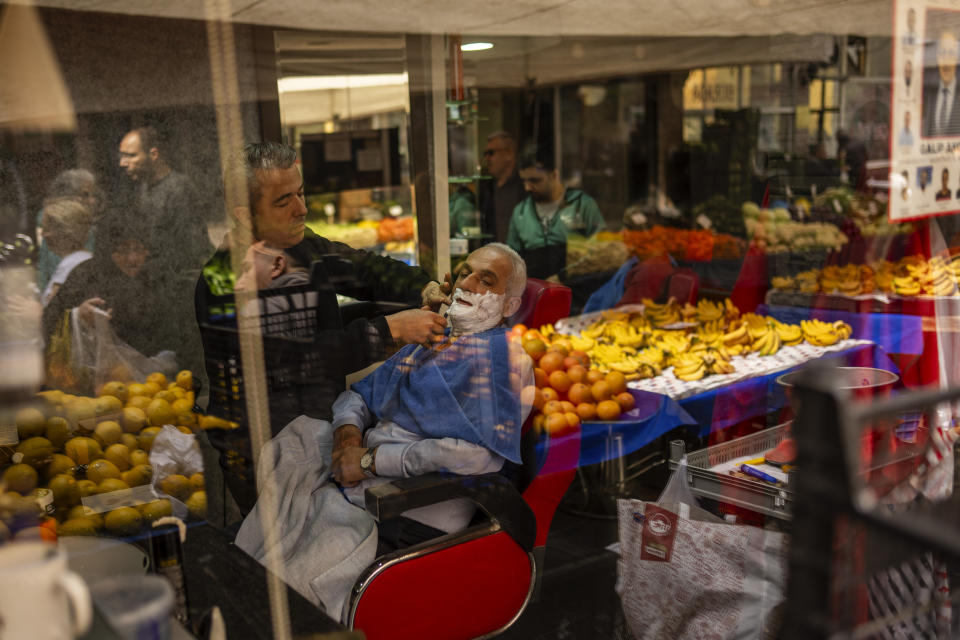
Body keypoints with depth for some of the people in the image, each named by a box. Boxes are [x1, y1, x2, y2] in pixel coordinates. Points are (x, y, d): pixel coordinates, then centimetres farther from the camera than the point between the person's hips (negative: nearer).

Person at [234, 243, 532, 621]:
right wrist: (348, 434, -2)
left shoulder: (504, 354, -7)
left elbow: (482, 453, -20)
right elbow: (359, 394, 24)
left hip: (414, 512, -8)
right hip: (360, 478, 8)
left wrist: (370, 460, -15)